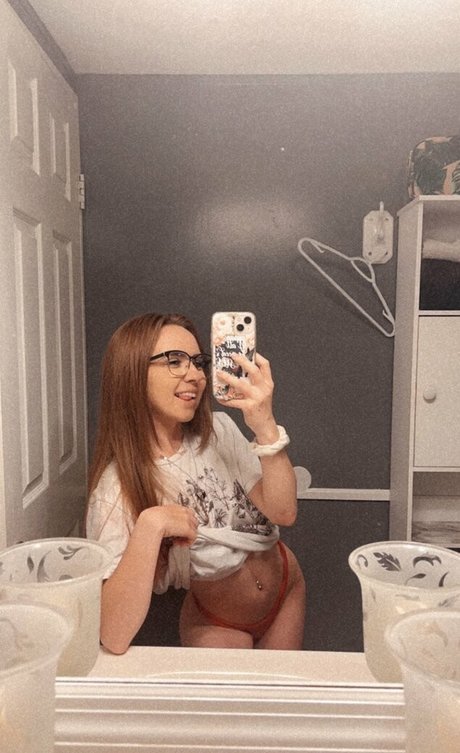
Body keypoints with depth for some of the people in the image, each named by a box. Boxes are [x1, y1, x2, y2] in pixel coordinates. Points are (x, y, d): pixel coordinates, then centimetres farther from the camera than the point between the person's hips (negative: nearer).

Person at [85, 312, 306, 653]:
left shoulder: (218, 430, -13)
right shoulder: (115, 488, -27)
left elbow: (284, 512, -23)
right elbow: (114, 638, -35)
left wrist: (265, 426, -36)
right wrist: (150, 525, -45)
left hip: (286, 591, 5)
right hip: (215, 625, -4)